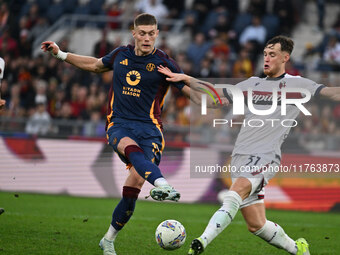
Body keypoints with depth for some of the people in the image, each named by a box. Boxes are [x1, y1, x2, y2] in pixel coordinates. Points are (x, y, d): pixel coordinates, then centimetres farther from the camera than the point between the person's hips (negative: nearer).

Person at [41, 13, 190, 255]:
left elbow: (191, 90, -1)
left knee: (134, 184, -13)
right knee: (132, 149, -36)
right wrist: (61, 54, 32)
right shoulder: (121, 55, 11)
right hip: (119, 125, 1)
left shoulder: (164, 63, 0)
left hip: (149, 128, -1)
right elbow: (95, 64, 31)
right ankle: (163, 186, -66)